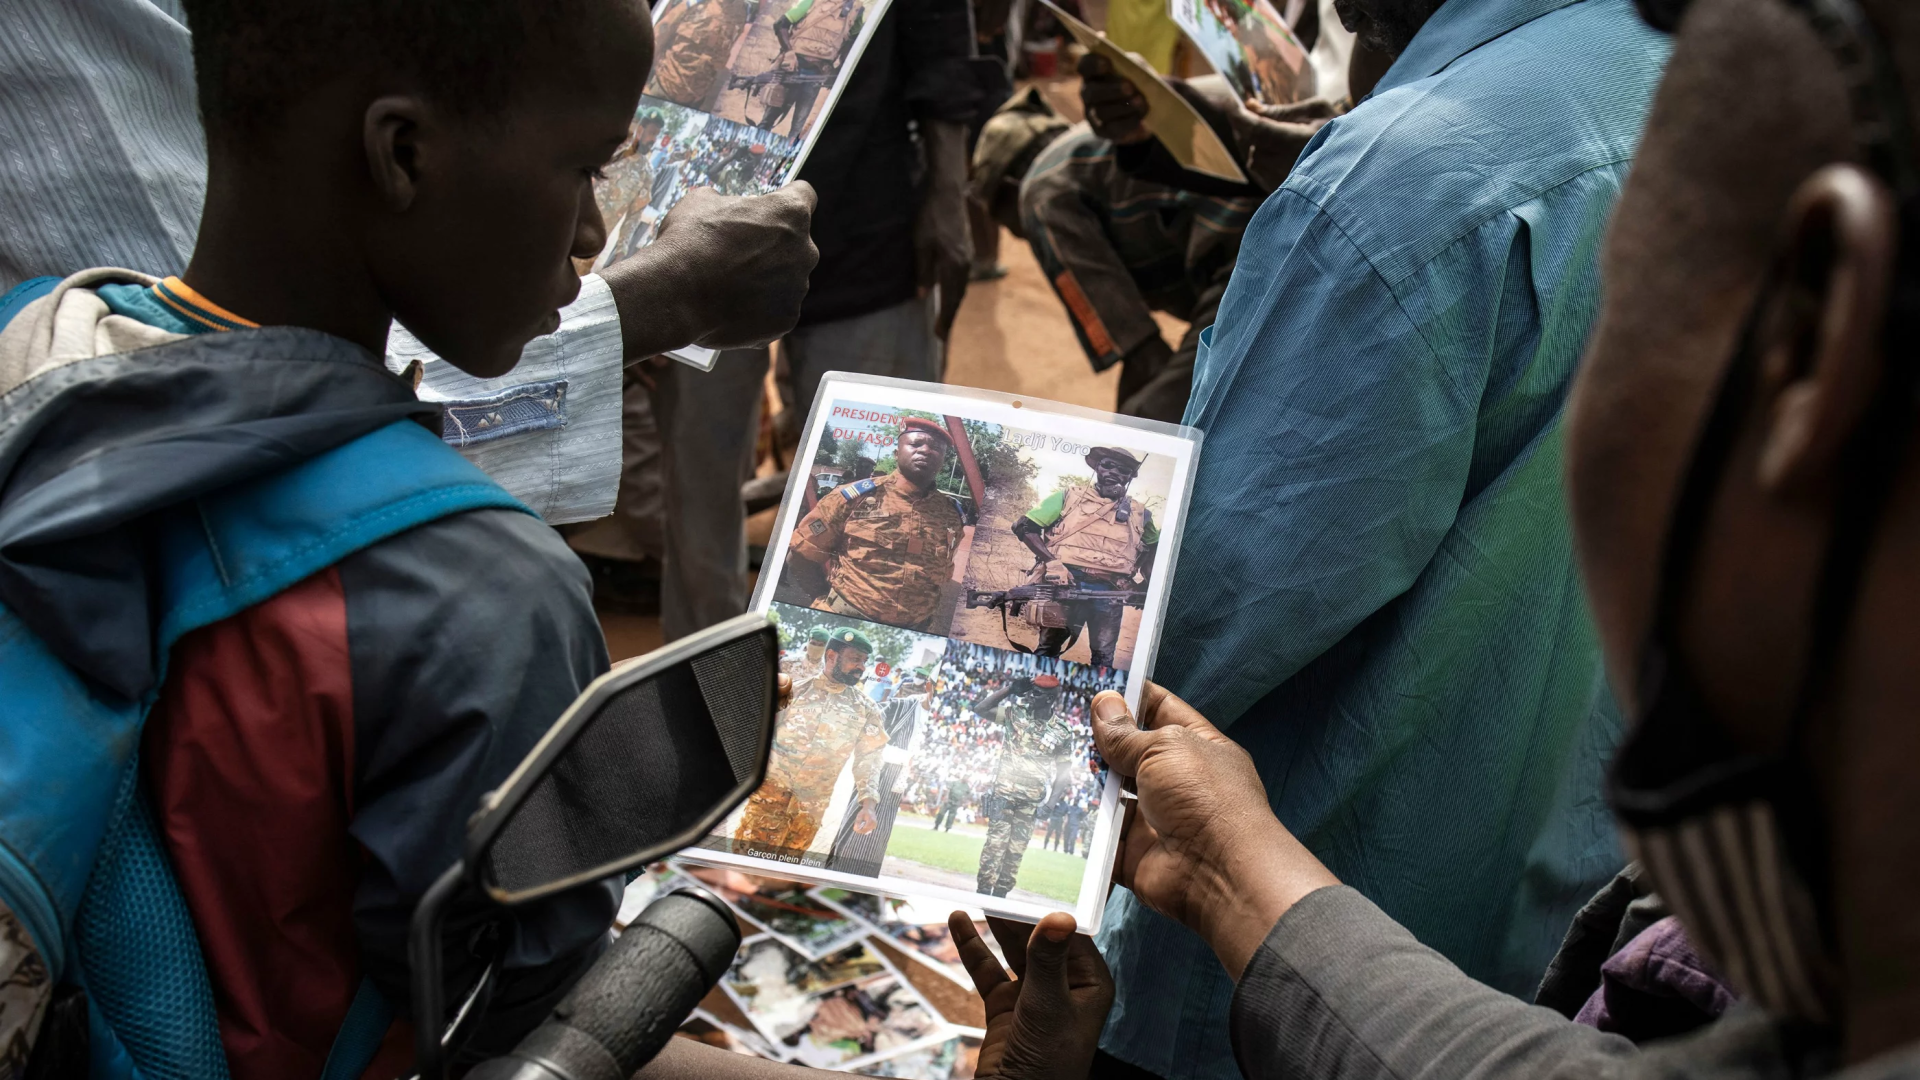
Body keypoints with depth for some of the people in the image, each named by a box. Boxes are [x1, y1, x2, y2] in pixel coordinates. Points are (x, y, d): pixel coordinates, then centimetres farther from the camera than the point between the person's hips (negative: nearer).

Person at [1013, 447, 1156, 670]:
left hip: (1110, 594, 2)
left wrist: (1148, 585, 12)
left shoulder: (1138, 514, 15)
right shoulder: (1070, 495, 9)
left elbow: (1155, 548, 31)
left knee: (1103, 662, 1)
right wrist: (1051, 561, -9)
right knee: (1046, 652, -3)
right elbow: (1024, 526, 4)